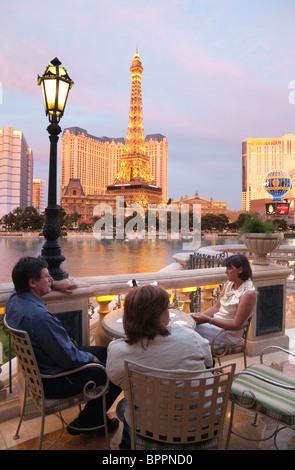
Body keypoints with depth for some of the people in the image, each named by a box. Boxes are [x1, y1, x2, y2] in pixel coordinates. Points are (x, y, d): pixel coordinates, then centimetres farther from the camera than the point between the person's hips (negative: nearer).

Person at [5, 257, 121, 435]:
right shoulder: (39, 316, -37)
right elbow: (69, 359, -29)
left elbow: (22, 284, 21)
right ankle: (86, 423, 16)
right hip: (53, 383, -10)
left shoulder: (14, 299, -7)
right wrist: (90, 358, -8)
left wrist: (55, 284, 14)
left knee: (102, 352, 20)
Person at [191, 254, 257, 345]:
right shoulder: (229, 284, 7)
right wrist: (200, 315, -7)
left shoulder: (249, 293, -17)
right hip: (216, 322, 7)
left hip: (229, 334, -7)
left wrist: (209, 320, -23)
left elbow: (235, 325, -18)